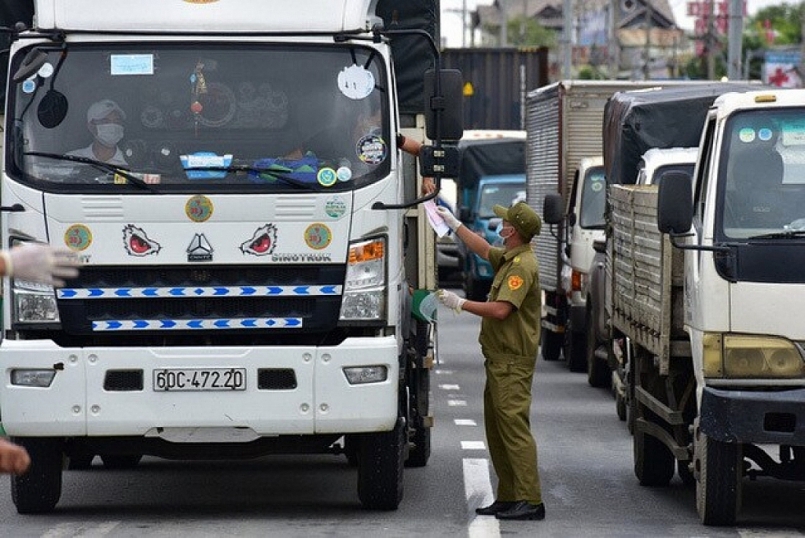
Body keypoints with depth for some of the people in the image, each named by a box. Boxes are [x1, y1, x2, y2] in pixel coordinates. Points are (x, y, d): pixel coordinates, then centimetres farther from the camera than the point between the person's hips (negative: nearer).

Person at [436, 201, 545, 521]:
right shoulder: (508, 258, 14)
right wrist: (454, 224, 39)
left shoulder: (522, 265, -17)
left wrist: (460, 304, -16)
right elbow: (484, 250, 36)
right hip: (499, 359, 11)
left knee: (514, 426, -14)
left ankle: (531, 501, -17)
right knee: (496, 429, 13)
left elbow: (501, 310, -25)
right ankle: (508, 497, 16)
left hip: (513, 362, -11)